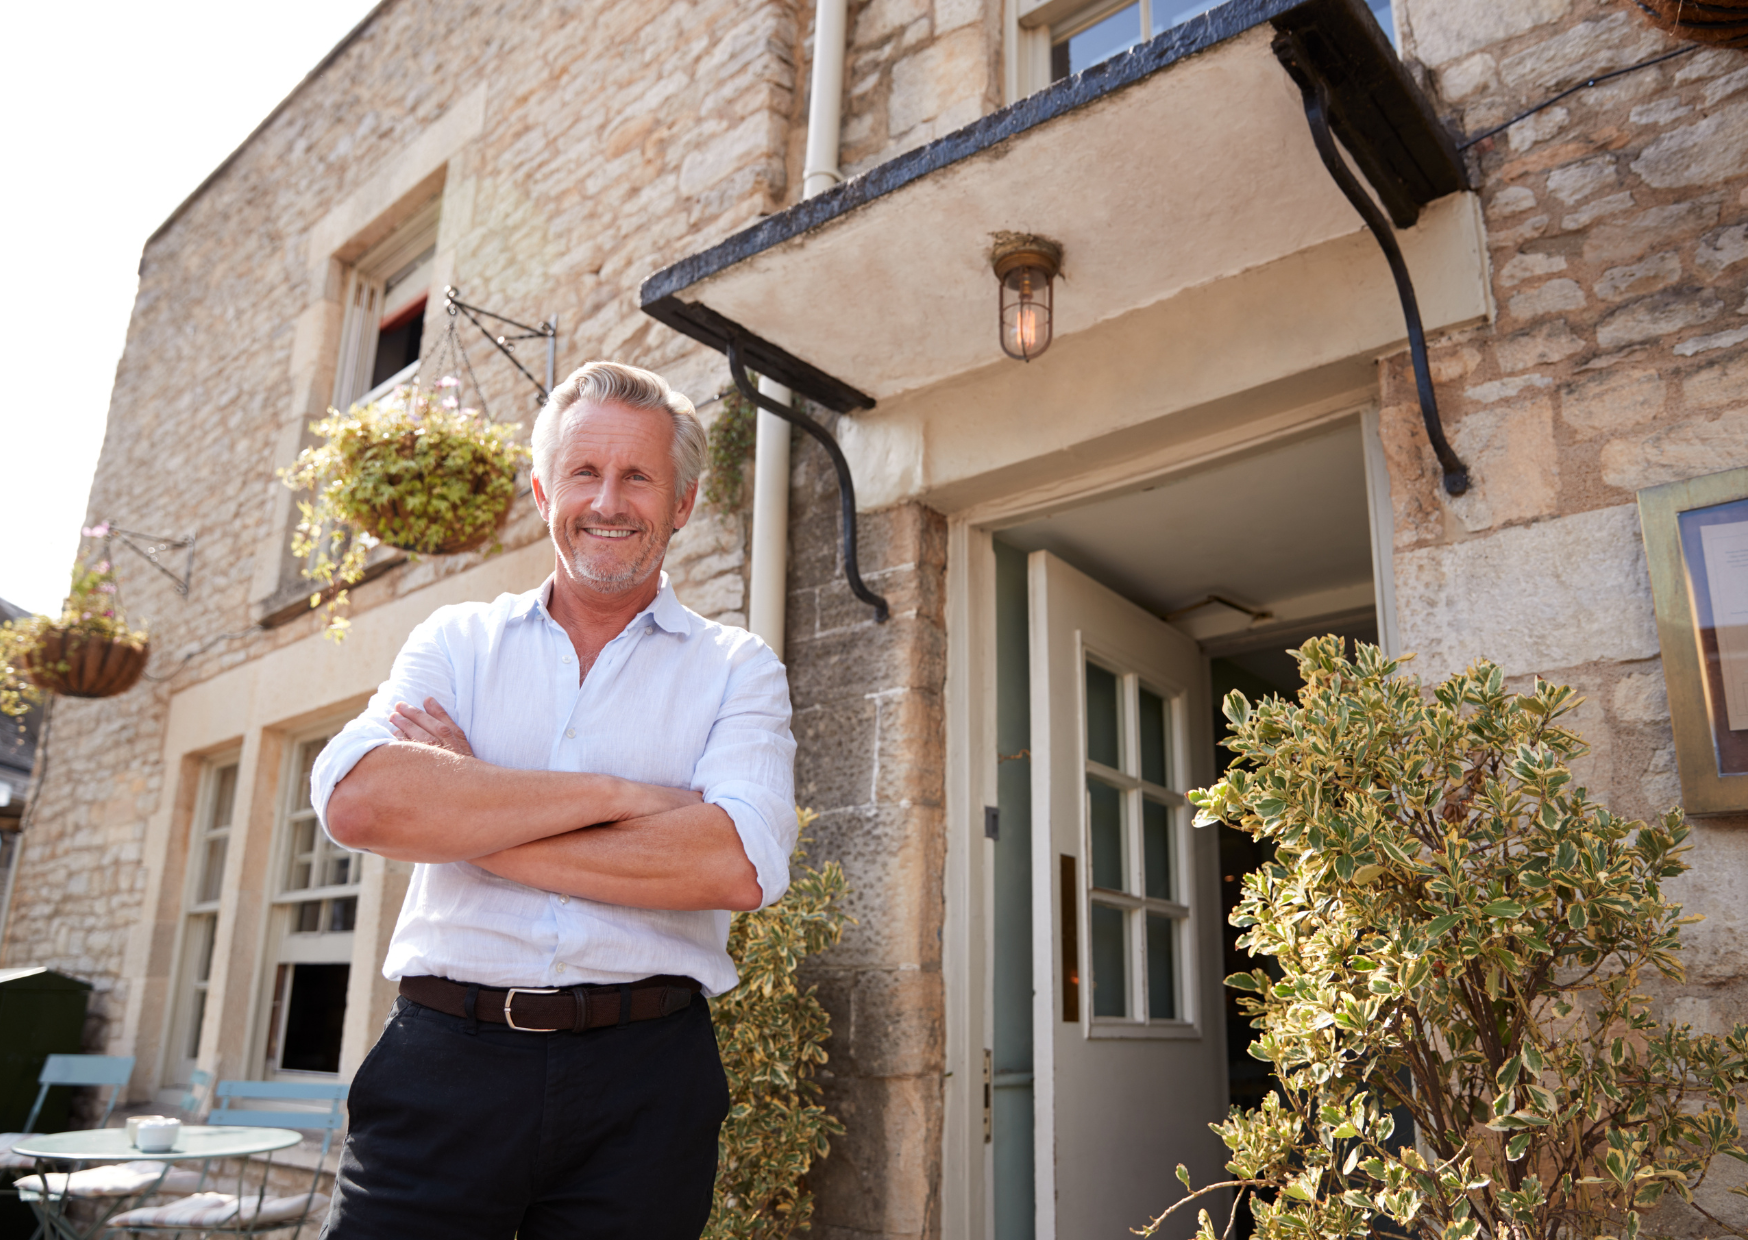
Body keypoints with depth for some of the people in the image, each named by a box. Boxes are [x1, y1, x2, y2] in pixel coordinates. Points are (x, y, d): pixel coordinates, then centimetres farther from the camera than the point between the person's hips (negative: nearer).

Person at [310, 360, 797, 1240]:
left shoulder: (737, 669, 4)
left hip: (641, 1077, 0)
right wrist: (614, 794, -14)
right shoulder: (457, 640, 9)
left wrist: (460, 818, -10)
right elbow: (356, 800, -10)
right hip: (442, 1066, 1)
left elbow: (740, 864, -15)